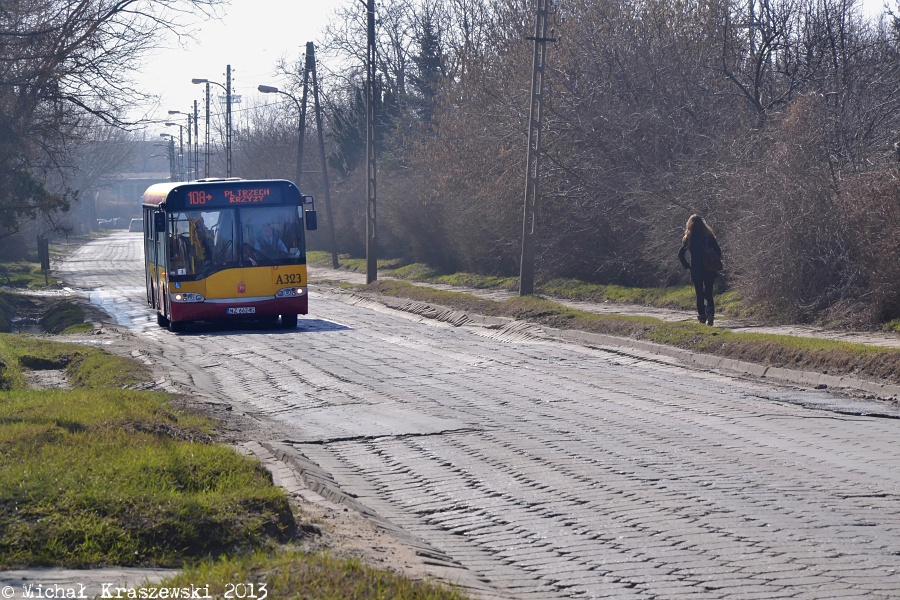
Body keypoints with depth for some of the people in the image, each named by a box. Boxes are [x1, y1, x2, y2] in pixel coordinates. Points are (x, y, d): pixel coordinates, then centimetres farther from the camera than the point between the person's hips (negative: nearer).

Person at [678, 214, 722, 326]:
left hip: (696, 270, -1)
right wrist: (716, 264, 7)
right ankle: (710, 313, -12)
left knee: (699, 294, 8)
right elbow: (718, 251, -3)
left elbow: (680, 255, -7)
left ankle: (702, 315, 3)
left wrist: (687, 266, 3)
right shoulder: (709, 236, 0)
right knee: (709, 293, 10)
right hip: (709, 270, 1)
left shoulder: (688, 238, -3)